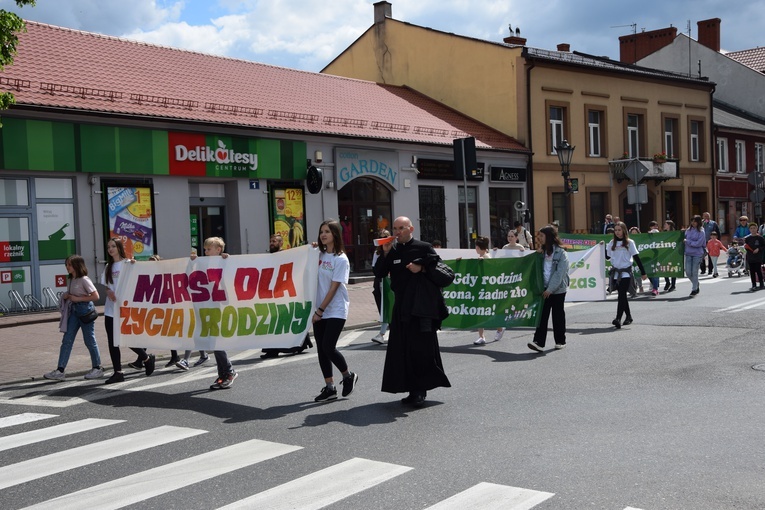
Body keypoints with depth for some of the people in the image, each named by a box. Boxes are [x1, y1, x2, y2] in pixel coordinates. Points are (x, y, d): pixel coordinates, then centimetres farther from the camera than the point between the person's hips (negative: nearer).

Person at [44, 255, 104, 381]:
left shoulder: (84, 280, -12)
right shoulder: (71, 280, 10)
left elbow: (95, 296, -16)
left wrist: (78, 298, -17)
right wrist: (66, 296, 0)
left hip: (85, 309, -8)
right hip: (73, 310, 8)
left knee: (89, 340, 2)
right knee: (67, 340, 2)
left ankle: (97, 368, 15)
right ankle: (60, 371, 1)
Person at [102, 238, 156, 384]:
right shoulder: (108, 267, 15)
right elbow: (106, 285, 15)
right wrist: (109, 291, -7)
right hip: (110, 309, 6)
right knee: (112, 342, 3)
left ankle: (147, 359, 20)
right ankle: (118, 372, 9)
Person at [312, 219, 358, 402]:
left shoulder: (341, 259, -10)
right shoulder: (319, 255, 9)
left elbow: (334, 288, -13)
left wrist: (321, 310, -14)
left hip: (335, 310, -7)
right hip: (320, 310, 7)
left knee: (328, 347, -12)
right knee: (321, 349, 6)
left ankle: (348, 376, 13)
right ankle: (329, 387, 15)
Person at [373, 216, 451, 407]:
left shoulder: (423, 248, -1)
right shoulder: (392, 250, 12)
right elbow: (379, 273, 7)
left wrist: (421, 266, -11)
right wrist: (385, 254, -4)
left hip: (422, 305, -5)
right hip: (401, 306, 5)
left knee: (422, 347, -6)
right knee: (404, 348, 4)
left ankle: (420, 390, 3)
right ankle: (415, 390, 13)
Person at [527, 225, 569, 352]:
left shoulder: (560, 253, -8)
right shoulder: (542, 252, 10)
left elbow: (559, 273, -14)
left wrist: (550, 289, -18)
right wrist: (538, 254, -1)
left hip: (557, 289, -4)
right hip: (544, 289, 4)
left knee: (558, 315, 7)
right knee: (542, 314, -5)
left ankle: (560, 341, 20)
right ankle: (538, 342, -10)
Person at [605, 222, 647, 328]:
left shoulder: (629, 243, 1)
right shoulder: (612, 243, 11)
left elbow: (636, 257, 0)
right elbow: (607, 256, 14)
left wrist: (643, 272, -2)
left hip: (626, 273, -4)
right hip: (615, 273, 4)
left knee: (621, 295, -14)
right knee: (622, 296, 10)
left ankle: (618, 318, -23)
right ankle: (628, 316, 23)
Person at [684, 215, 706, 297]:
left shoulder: (701, 232, -7)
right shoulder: (688, 230, 8)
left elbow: (698, 243, -14)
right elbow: (684, 239, 12)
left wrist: (688, 241, -12)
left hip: (697, 254, -5)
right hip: (688, 254, 5)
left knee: (694, 272, -1)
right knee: (688, 272, 3)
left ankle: (694, 289, 10)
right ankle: (696, 284, 30)